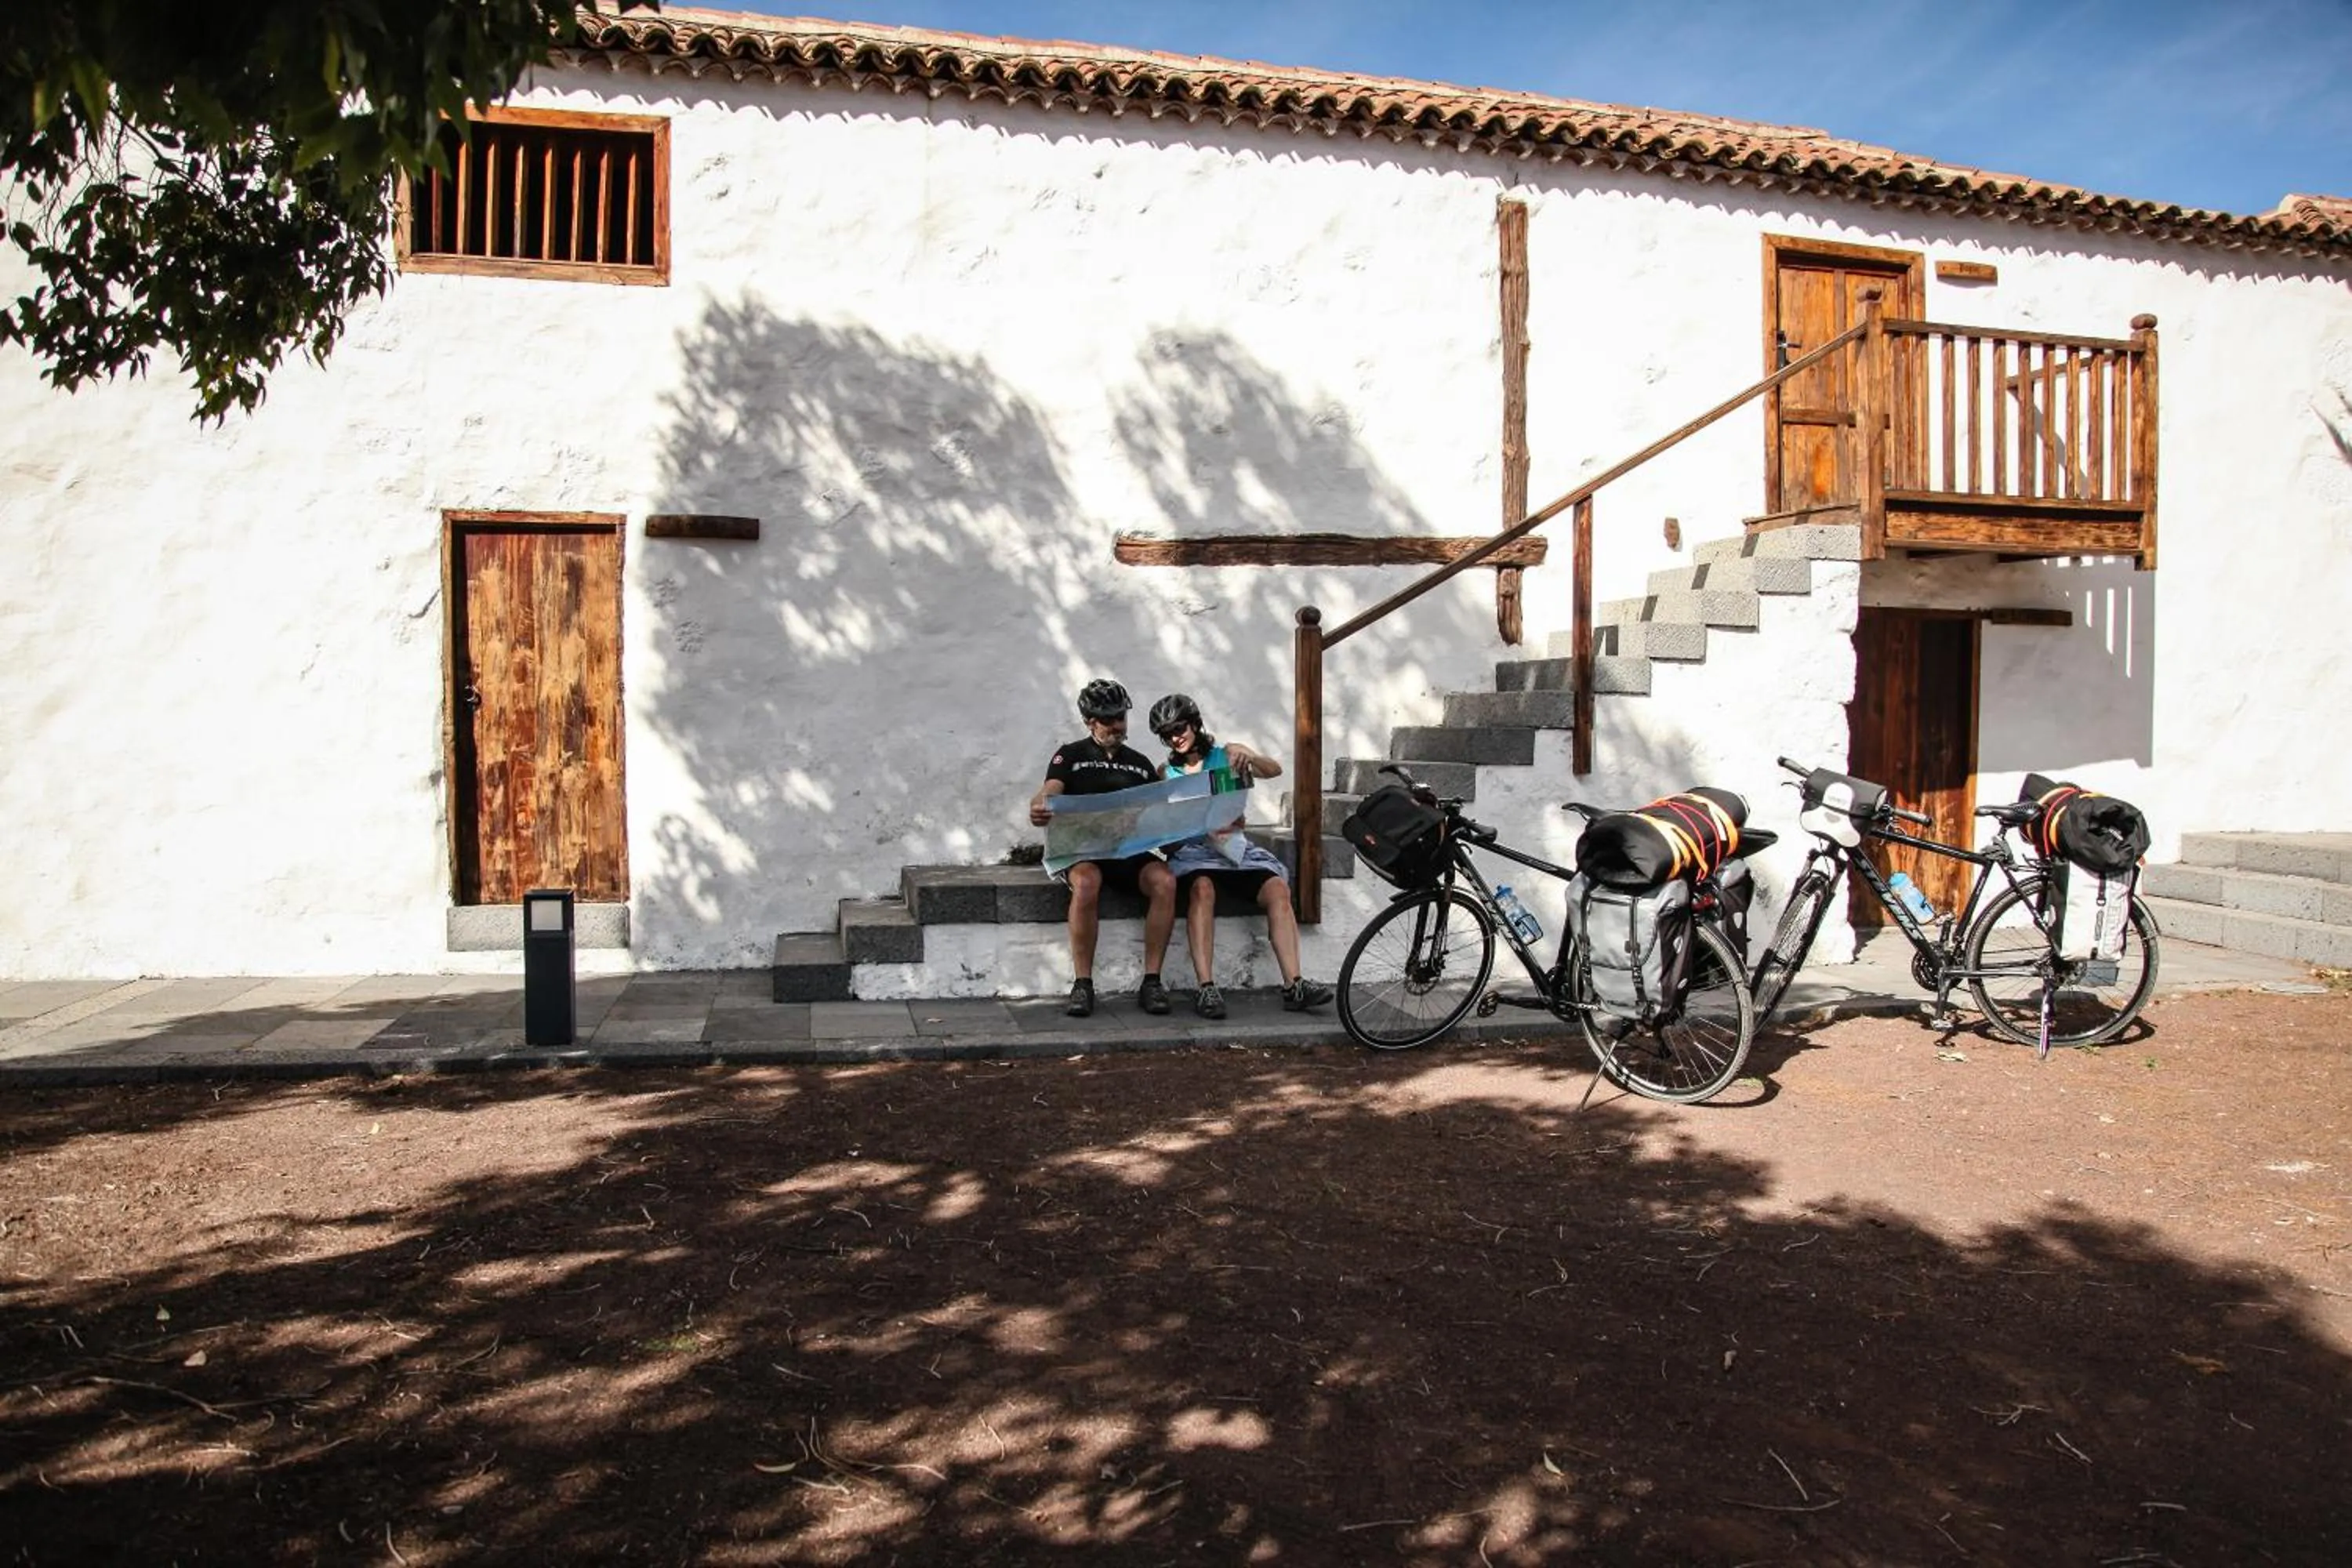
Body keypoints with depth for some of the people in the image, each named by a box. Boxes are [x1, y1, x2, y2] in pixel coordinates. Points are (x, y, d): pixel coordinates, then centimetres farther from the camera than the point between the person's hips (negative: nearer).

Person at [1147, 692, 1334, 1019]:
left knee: (1277, 887, -25)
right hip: (1191, 849, -2)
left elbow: (1274, 771, 2)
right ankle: (1205, 988, -41)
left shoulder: (1226, 754, 15)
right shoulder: (1165, 773, 13)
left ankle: (1293, 985, -30)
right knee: (1202, 888, -36)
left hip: (1236, 846, 2)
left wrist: (1247, 756, -19)